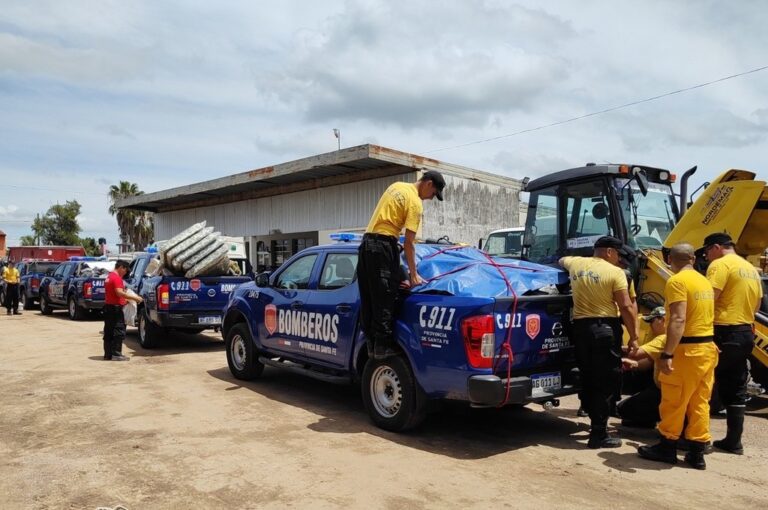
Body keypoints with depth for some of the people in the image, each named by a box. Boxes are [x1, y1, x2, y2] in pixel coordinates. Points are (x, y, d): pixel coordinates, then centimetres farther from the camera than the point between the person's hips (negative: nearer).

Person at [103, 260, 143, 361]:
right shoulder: (117, 278, -14)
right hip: (115, 308, -10)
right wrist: (134, 297, -21)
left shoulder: (109, 277, 18)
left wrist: (125, 299, 17)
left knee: (108, 331, 12)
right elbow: (119, 293, -25)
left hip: (108, 307, 10)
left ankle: (108, 354, 16)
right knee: (119, 331, -6)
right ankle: (116, 354, -5)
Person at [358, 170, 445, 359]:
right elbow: (408, 243, -13)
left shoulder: (396, 186, 15)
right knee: (384, 299, -5)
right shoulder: (415, 203, -10)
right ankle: (383, 346, -2)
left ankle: (372, 343, 14)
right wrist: (413, 274, -9)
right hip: (383, 246, -9)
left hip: (367, 241, 9)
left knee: (367, 297, 9)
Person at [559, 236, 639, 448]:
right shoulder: (615, 272, -7)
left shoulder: (576, 264, 9)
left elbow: (562, 260, 34)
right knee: (607, 382, 0)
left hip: (580, 327, 6)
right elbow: (626, 307, -10)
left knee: (588, 377, 17)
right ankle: (599, 434, 1)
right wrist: (633, 337, -4)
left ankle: (596, 421, 28)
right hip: (605, 328, -6)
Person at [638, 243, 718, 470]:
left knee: (673, 402, 4)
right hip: (708, 347, 8)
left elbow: (678, 320, -22)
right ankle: (697, 453, 18)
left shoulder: (677, 281, -14)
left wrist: (667, 354, -24)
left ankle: (667, 448, 16)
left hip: (687, 348, -8)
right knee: (700, 403, 12)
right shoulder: (704, 281, 12)